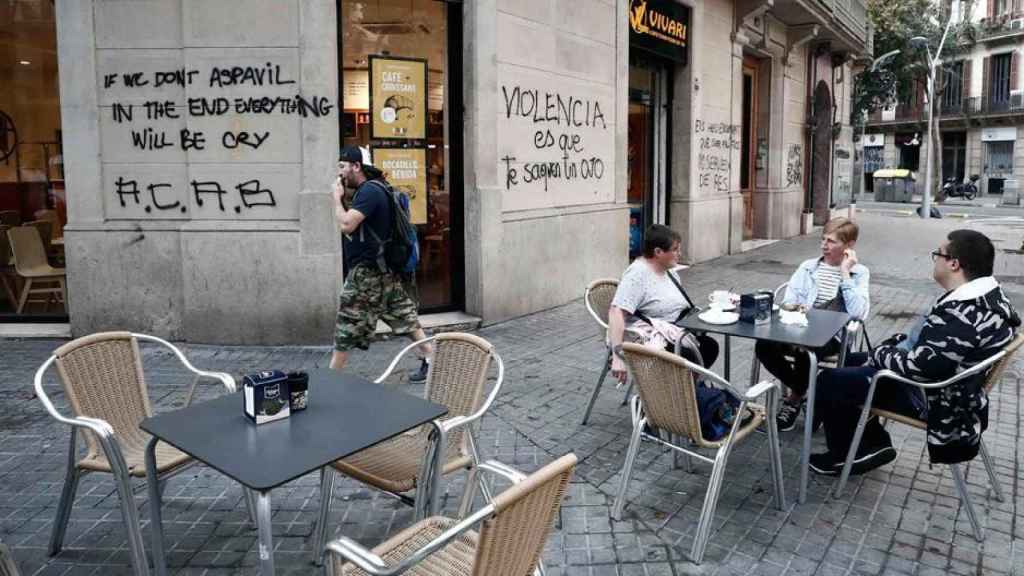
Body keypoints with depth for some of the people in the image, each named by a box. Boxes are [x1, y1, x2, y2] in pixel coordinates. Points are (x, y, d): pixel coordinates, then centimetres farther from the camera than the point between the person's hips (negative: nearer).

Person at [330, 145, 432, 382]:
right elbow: (354, 225, 18)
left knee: (346, 329, -1)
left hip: (367, 271, -10)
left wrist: (337, 196, -11)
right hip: (385, 270, 10)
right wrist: (343, 199, 6)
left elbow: (346, 225, -25)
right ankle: (431, 361, 14)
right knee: (404, 318, 12)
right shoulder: (372, 190, 16)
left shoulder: (369, 190, -17)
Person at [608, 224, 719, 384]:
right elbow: (616, 312, -29)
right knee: (688, 357, -27)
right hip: (646, 340, -9)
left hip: (672, 333, 9)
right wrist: (618, 355, -37)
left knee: (709, 346, -7)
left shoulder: (668, 270, 10)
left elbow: (682, 308, 20)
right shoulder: (637, 274, -19)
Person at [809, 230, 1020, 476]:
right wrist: (893, 345, 3)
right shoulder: (987, 296, 1)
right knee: (850, 363, 20)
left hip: (930, 398, -10)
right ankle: (872, 444, 21)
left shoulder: (963, 313, -32)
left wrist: (882, 353, -14)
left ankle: (846, 455, 12)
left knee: (828, 381, -9)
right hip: (941, 381, 10)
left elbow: (918, 366, -32)